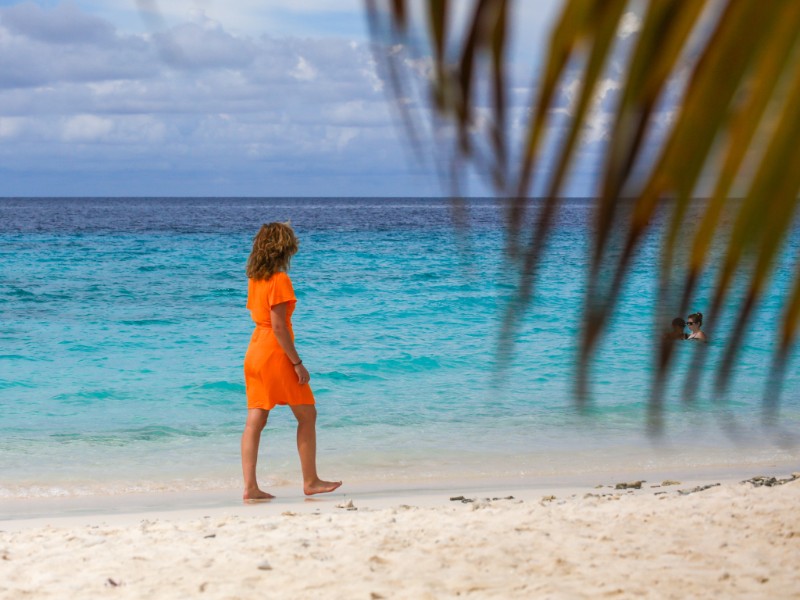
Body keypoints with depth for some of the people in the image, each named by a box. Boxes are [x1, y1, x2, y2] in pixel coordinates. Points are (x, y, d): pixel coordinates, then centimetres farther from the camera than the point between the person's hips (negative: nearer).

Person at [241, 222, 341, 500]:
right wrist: (297, 362, -16)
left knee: (255, 421, 2)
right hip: (276, 353, -8)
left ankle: (250, 486, -3)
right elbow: (278, 325, -18)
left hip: (254, 351, 8)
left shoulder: (254, 278, 10)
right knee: (307, 415, 5)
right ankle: (310, 481, 10)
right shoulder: (280, 279, -14)